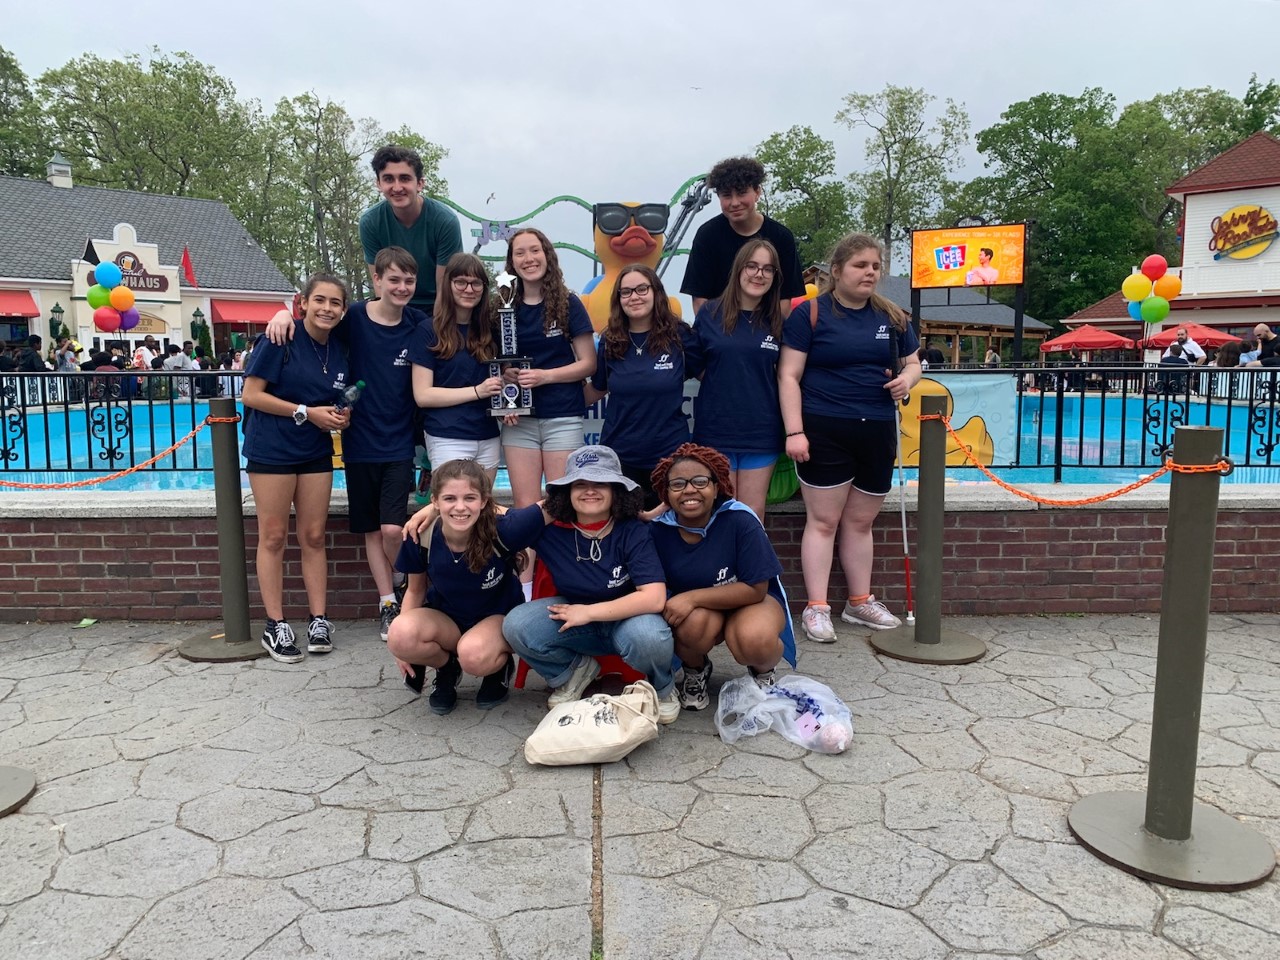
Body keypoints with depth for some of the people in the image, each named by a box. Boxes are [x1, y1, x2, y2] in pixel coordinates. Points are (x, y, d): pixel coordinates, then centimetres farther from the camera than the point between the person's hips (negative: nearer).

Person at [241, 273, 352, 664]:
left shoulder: (339, 352, 7)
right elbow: (251, 395, -14)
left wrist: (340, 417, -2)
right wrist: (306, 412, -18)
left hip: (316, 452, 5)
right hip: (272, 449, -5)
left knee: (314, 537, 7)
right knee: (273, 537, 1)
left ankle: (319, 620, 14)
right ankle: (275, 625, 9)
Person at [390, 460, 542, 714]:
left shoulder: (502, 531, -29)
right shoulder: (421, 537, -20)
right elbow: (416, 590, -2)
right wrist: (403, 641, -7)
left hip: (501, 616, -3)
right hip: (446, 619, 3)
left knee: (474, 655, -37)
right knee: (401, 636, -30)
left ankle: (500, 666, 2)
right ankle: (447, 667, 5)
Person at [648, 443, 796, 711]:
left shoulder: (740, 521, -24)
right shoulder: (660, 530, -15)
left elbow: (755, 589, -23)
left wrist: (692, 597, -30)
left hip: (749, 601, -1)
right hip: (695, 610, 2)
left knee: (755, 640, -35)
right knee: (693, 623, -34)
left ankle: (763, 671, 4)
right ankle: (695, 671, 2)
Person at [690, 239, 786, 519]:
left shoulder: (778, 321, 4)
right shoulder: (710, 313, -1)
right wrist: (726, 383, -3)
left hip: (761, 432, 1)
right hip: (716, 430, -1)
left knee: (753, 515, 8)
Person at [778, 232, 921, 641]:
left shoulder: (891, 316, 11)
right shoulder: (811, 314, -4)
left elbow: (913, 362, 21)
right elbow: (789, 376, -7)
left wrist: (907, 378, -4)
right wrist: (794, 431, -14)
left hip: (878, 433, 5)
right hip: (825, 431, -5)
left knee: (860, 521, 14)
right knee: (823, 520, 0)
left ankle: (860, 602, 26)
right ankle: (816, 608, 8)